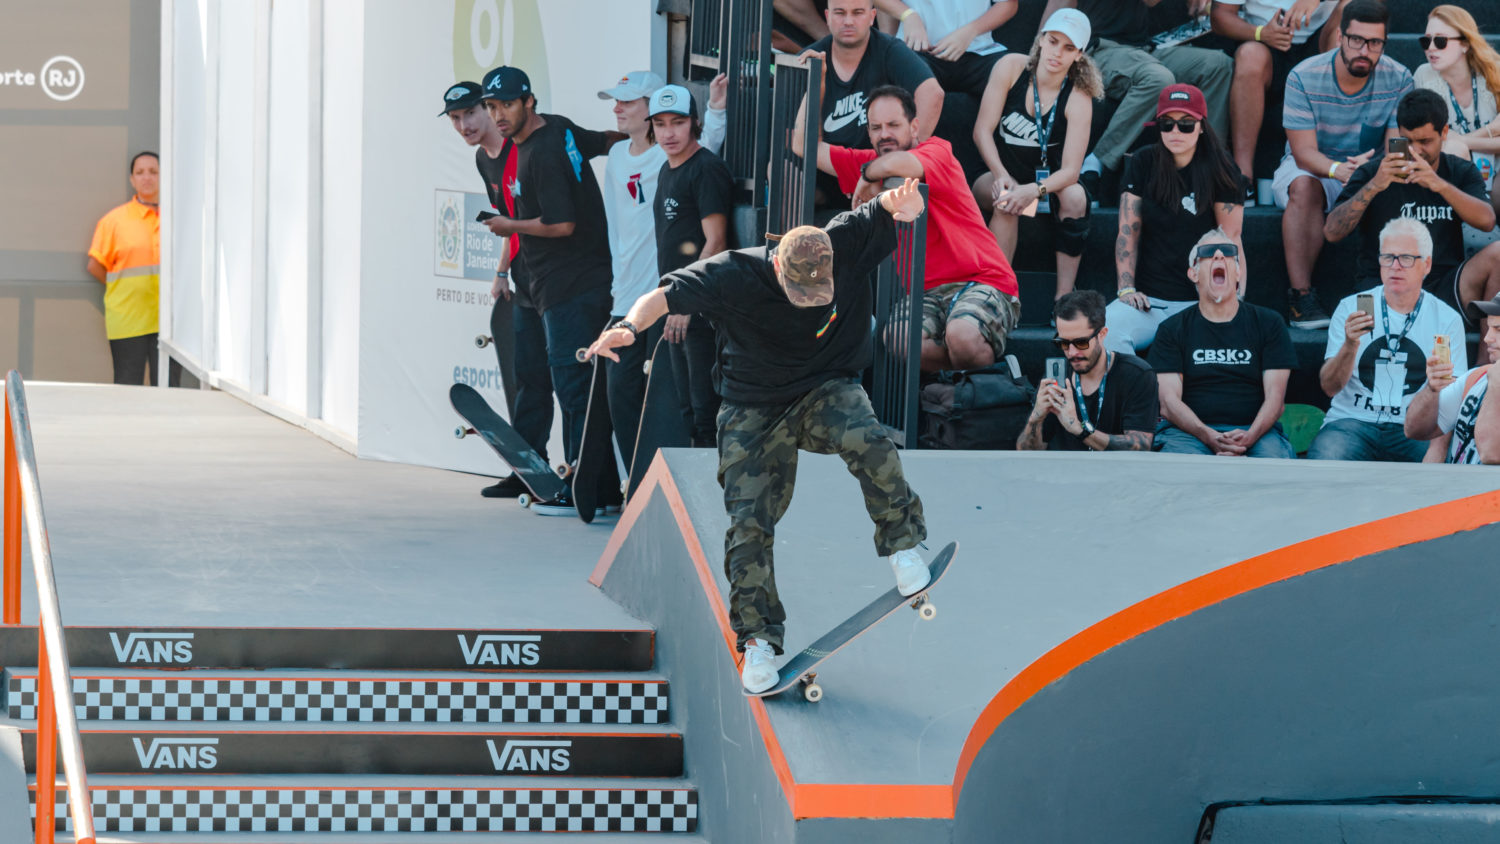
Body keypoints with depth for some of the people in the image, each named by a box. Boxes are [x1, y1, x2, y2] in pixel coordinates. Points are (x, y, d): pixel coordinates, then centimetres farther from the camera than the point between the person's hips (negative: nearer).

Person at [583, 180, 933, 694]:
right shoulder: (734, 276, -22)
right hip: (755, 409, 0)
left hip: (827, 390, 0)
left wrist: (899, 202, -47)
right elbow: (666, 296, -20)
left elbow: (884, 211, -21)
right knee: (748, 524, -7)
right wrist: (630, 327, -41)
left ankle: (901, 541, -10)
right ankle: (757, 637, 6)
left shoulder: (848, 246, -19)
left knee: (868, 442, -33)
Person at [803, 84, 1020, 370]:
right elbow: (802, 145, 19)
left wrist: (867, 175, -8)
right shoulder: (870, 164, 16)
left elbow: (899, 165, -27)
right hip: (927, 294, 5)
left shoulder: (937, 151, -3)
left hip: (982, 282, -5)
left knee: (962, 335, -38)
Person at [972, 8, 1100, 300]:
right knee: (1007, 202, -34)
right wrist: (1002, 177, -27)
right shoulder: (1011, 67, -10)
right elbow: (982, 130, -11)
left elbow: (1070, 170, -19)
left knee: (1074, 197, -31)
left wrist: (1035, 190, -39)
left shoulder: (1078, 98, -12)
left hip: (1047, 180, 1)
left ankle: (1063, 296, -24)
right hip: (1001, 175, -1)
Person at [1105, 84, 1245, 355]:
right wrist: (1126, 289, -5)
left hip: (1198, 301, -2)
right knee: (1107, 330, -31)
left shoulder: (1222, 172, 4)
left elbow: (1230, 240, 1)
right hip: (1148, 299, 2)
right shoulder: (1143, 165, 10)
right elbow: (1128, 231, 7)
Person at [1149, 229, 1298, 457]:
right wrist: (1209, 437, -18)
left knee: (1274, 456, -37)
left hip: (1254, 432, 0)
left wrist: (1248, 437, -17)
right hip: (1190, 432, 0)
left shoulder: (1268, 323, 15)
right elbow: (1168, 403, 2)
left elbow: (1275, 397, 5)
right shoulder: (1172, 329, 13)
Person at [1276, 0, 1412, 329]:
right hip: (1310, 167, -2)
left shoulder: (1398, 80, -9)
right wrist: (1339, 170, -43)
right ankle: (1300, 295, -36)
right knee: (1304, 186, -37)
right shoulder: (1304, 77, -16)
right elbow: (1304, 152, -21)